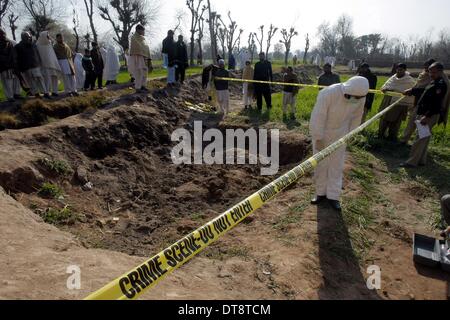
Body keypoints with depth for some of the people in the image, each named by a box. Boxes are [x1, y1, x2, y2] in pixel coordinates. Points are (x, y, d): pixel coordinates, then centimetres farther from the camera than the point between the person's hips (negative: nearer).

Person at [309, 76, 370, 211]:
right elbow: (318, 117, -27)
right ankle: (321, 193, 21)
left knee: (337, 165, 5)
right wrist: (318, 139, -22)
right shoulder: (328, 93, -33)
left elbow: (357, 116, 0)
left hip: (340, 134, 3)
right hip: (321, 133, -3)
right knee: (320, 164, 5)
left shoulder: (360, 96, -18)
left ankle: (333, 196, 15)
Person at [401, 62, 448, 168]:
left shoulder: (441, 84, -15)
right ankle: (421, 160, 22)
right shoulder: (434, 83, 15)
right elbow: (424, 91, 34)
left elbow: (436, 103, -24)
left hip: (430, 116, -10)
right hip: (424, 114, 10)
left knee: (421, 139, -9)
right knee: (424, 138, 14)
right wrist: (412, 91, 37)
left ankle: (412, 162, -6)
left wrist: (427, 116, -29)